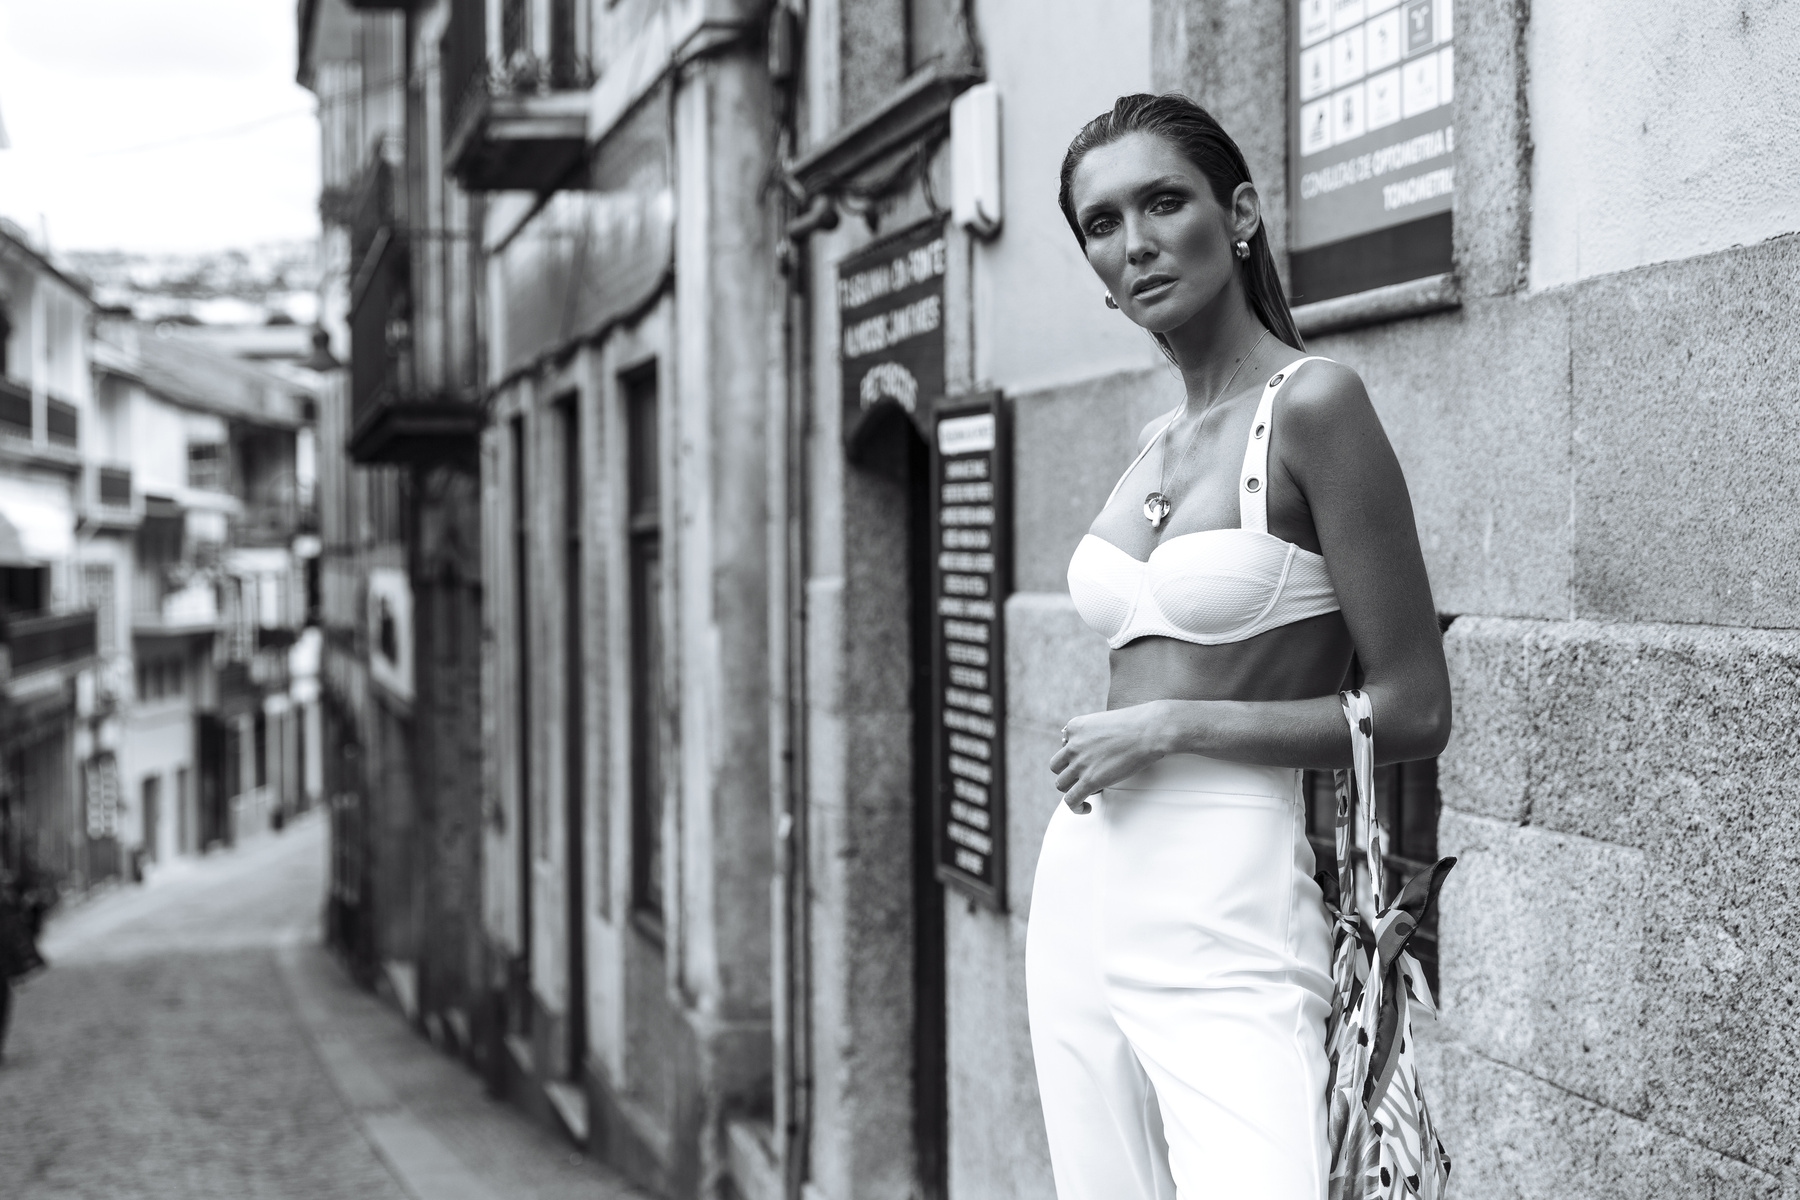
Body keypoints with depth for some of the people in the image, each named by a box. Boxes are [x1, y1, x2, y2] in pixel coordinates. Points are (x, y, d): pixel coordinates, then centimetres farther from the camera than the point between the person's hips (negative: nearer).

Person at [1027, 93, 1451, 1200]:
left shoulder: (1312, 403, -9)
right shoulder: (1157, 443, 12)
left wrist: (1171, 725, -10)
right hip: (1083, 900, 7)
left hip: (1225, 919, -7)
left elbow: (1414, 712, -10)